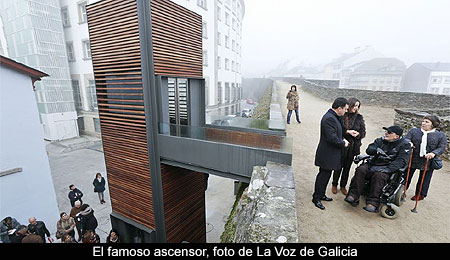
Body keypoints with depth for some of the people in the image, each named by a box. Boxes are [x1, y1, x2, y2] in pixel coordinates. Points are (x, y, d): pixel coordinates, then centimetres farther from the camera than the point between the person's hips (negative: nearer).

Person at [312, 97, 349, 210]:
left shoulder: (333, 117, 11)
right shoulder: (329, 118, -23)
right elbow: (332, 138, -27)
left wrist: (342, 139, 7)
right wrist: (343, 144, -12)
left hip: (330, 153, 10)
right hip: (327, 154, -10)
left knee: (326, 175, 19)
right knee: (323, 176, 1)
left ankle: (321, 195, 34)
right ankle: (316, 198, 15)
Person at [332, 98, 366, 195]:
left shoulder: (359, 118, 3)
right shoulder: (341, 116, -9)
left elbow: (363, 132, 7)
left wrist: (358, 134, -13)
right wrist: (348, 131, -20)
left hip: (353, 147, 4)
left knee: (347, 167, 14)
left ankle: (343, 186, 31)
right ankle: (334, 185, 27)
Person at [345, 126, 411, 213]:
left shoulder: (404, 145, 1)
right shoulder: (380, 140, 12)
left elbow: (401, 161, -11)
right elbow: (368, 150, 5)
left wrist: (387, 169, -25)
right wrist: (377, 150, -19)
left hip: (388, 168, -3)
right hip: (373, 164, 4)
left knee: (378, 175, -36)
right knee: (361, 169, -26)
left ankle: (372, 203, -32)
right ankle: (353, 196, -26)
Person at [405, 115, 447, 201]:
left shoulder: (441, 135, 3)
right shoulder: (413, 131, 3)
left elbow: (442, 148, -3)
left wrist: (433, 153, -22)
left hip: (428, 162, 0)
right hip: (412, 160, 0)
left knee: (424, 179, 13)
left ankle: (420, 194, 29)